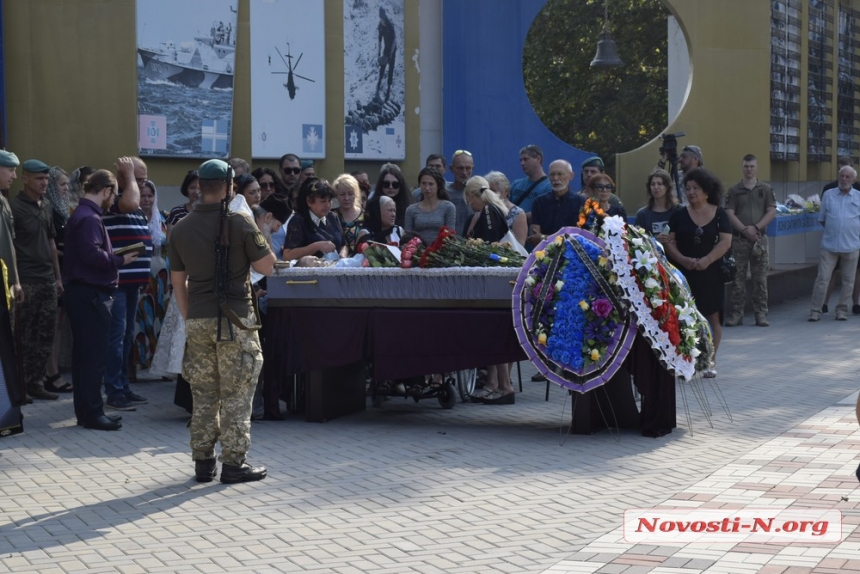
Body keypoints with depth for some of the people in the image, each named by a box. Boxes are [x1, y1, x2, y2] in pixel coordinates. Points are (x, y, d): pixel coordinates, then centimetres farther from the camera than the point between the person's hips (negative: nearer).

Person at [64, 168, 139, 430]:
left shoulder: (81, 214, 16)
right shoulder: (89, 218, -16)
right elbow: (92, 254, -27)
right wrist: (120, 260, -14)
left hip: (80, 291, 11)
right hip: (90, 293, -11)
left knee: (84, 353, 14)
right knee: (95, 355, -6)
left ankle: (86, 410, 20)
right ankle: (92, 413, -2)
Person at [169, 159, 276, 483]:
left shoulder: (181, 229, 6)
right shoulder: (239, 223, -10)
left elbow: (178, 281, 11)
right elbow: (267, 267, -6)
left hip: (198, 320, 5)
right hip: (235, 319, -5)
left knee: (203, 395, 11)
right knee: (236, 395, 2)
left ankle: (203, 462, 15)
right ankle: (233, 463, 4)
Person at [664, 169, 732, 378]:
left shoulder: (719, 214, 3)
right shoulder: (679, 215, 6)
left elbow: (725, 242, -5)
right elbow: (669, 242, 2)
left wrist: (707, 260, -18)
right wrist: (682, 259, -15)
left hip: (710, 273, -1)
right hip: (684, 273, 1)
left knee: (712, 316, 3)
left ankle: (710, 361, 12)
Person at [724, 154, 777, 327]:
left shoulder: (766, 189, 8)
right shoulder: (734, 190, 6)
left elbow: (772, 212, 2)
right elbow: (729, 214, -1)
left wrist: (755, 228, -11)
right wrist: (744, 230, -13)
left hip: (759, 238, 1)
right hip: (739, 239, 0)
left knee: (760, 278, 2)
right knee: (737, 278, -1)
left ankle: (761, 313, 6)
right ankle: (736, 314, 3)